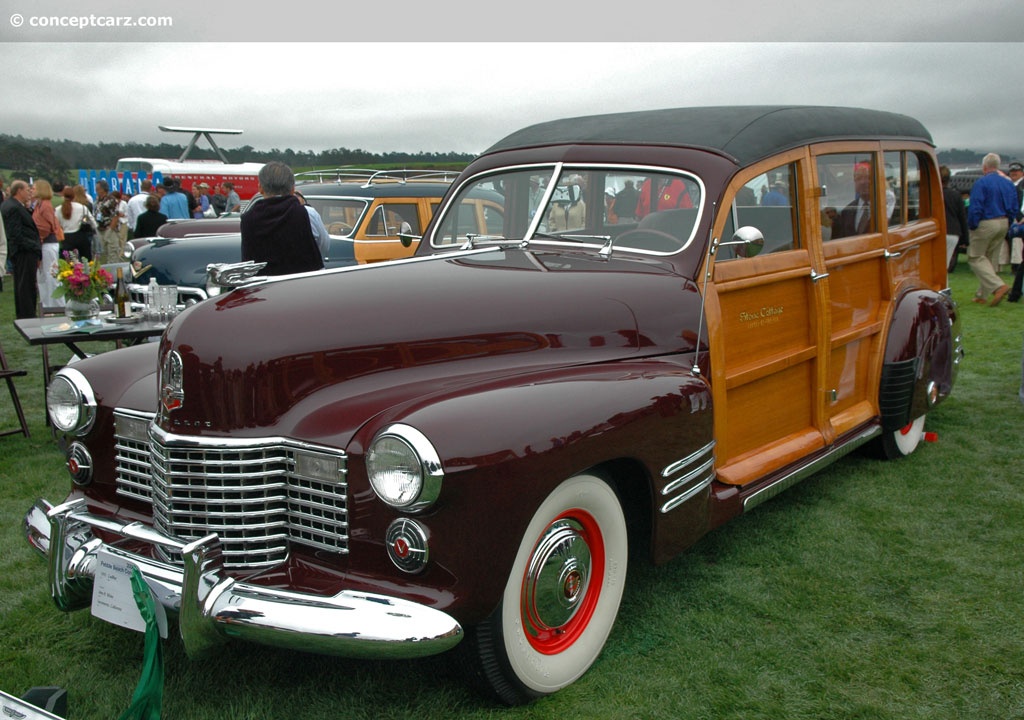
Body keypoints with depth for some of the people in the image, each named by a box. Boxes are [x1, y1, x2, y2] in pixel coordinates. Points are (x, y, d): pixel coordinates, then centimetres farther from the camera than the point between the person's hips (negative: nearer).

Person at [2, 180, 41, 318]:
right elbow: (17, 236, -21)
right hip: (25, 253, -11)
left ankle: (22, 317, 25)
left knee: (21, 286, 16)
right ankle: (28, 317, -2)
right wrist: (36, 248, -19)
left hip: (20, 253, 11)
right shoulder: (14, 208, -18)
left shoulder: (8, 205, 14)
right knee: (27, 286, -6)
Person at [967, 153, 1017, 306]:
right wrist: (1007, 224, 18)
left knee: (975, 257, -1)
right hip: (1003, 224, 7)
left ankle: (998, 286, -18)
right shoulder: (1008, 183, 7)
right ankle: (982, 295, 19)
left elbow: (975, 208, -18)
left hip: (985, 224, -7)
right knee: (991, 258, 14)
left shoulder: (981, 182, -13)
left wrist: (972, 226, -8)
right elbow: (1014, 208, 10)